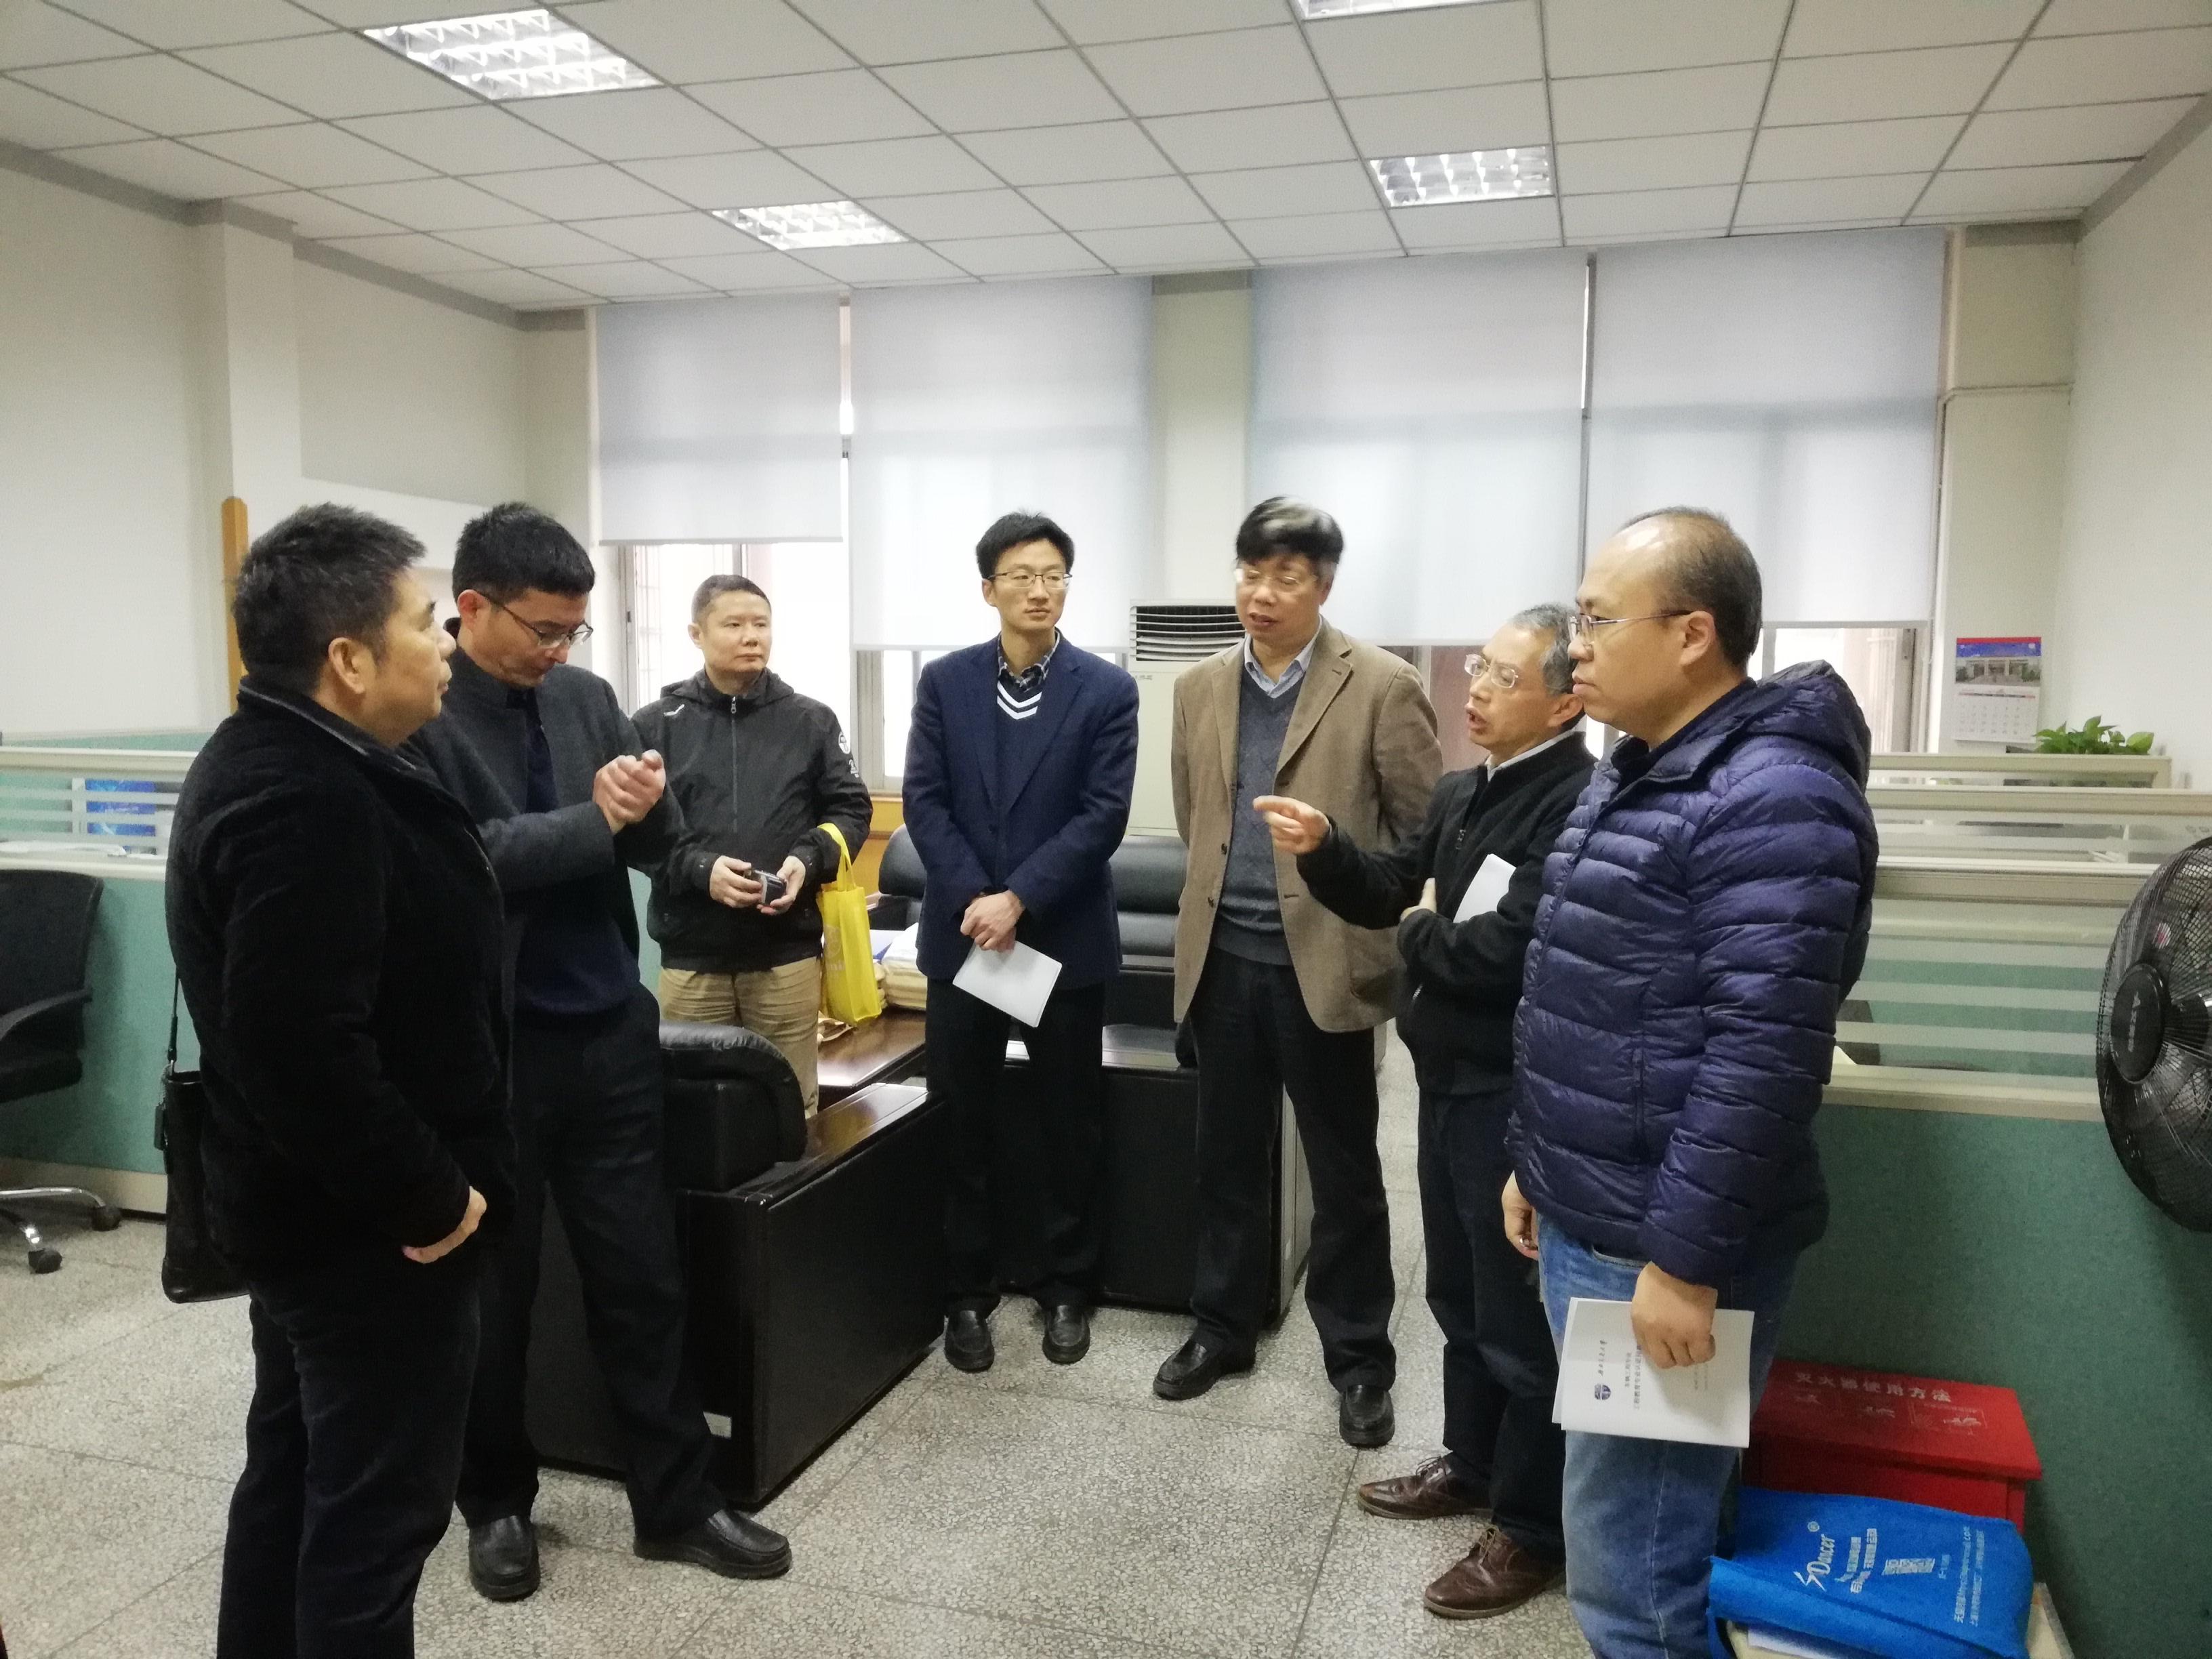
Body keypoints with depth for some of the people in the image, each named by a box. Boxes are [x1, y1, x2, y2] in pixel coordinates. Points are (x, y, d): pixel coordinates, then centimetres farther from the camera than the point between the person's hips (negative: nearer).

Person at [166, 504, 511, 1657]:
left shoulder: (258, 760, 8)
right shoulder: (311, 801, -26)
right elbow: (307, 1048, -32)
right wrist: (433, 1195, -21)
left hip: (298, 1204, 10)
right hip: (368, 1228, -10)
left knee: (293, 1475, 23)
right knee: (377, 1509, 5)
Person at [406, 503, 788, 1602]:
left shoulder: (586, 697, 6)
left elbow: (658, 847, 7)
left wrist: (645, 806, -15)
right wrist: (595, 820, -18)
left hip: (607, 1030, 5)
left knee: (642, 1276, 10)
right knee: (490, 1287, 13)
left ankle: (676, 1503, 23)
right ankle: (497, 1503, 32)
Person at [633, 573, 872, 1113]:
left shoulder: (810, 720, 7)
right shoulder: (657, 724, 2)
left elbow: (851, 809, 8)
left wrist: (809, 859, -10)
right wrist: (698, 868, -18)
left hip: (788, 952, 1)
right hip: (691, 955, -1)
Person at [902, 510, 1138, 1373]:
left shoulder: (1107, 690, -2)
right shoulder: (944, 682, 3)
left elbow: (1103, 816, -9)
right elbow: (924, 801, -2)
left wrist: (1020, 900, -17)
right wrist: (974, 898, -14)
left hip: (1065, 939, -1)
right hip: (962, 933, 2)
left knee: (1069, 1126, 9)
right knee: (962, 1126, 9)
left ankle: (1067, 1290, 26)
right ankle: (968, 1292, 24)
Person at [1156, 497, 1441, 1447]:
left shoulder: (1381, 687, -8)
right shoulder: (1200, 690, 8)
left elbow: (1429, 829, -5)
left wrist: (1357, 899, -2)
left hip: (1325, 962, -4)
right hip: (1223, 959, 4)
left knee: (1345, 1176, 8)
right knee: (1228, 1159, 16)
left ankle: (1358, 1362, 23)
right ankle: (1222, 1327, 33)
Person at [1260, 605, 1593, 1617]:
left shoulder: (1582, 807, -23)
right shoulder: (1461, 795, 8)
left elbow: (1501, 951, -30)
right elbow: (1387, 894, 12)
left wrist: (1419, 933, -10)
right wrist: (1321, 849, -7)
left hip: (1516, 1094, -9)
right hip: (1450, 1078, 9)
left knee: (1519, 1316, 6)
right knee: (1458, 1295, 22)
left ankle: (1533, 1527, 24)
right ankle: (1472, 1462, 42)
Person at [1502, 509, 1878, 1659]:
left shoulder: (1773, 799, -19)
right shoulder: (1632, 773, 12)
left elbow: (1759, 1057, -24)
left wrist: (1685, 1261, -22)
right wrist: (1538, 1163, 20)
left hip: (1662, 1248, -9)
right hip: (1586, 1221, 9)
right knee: (1619, 1536, 21)